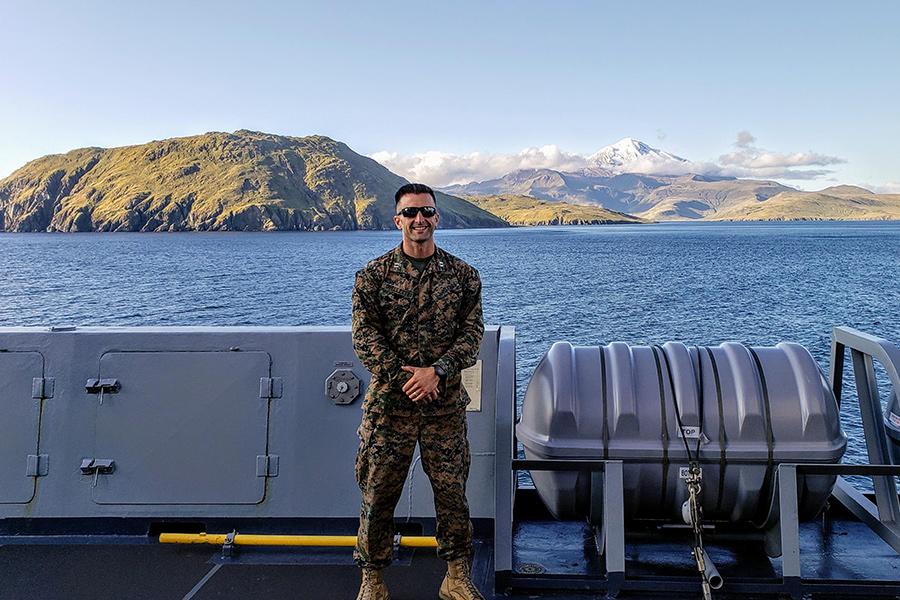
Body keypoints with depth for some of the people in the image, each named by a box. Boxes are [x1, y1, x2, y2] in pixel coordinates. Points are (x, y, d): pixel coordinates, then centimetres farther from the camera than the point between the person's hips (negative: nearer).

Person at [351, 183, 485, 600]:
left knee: (452, 491, 9)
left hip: (446, 403, 1)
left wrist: (437, 370, -14)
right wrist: (403, 378, -14)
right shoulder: (373, 275, 1)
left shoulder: (462, 275, 5)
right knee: (378, 492, 7)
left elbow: (472, 333, 0)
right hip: (389, 402, -1)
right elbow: (365, 337, -4)